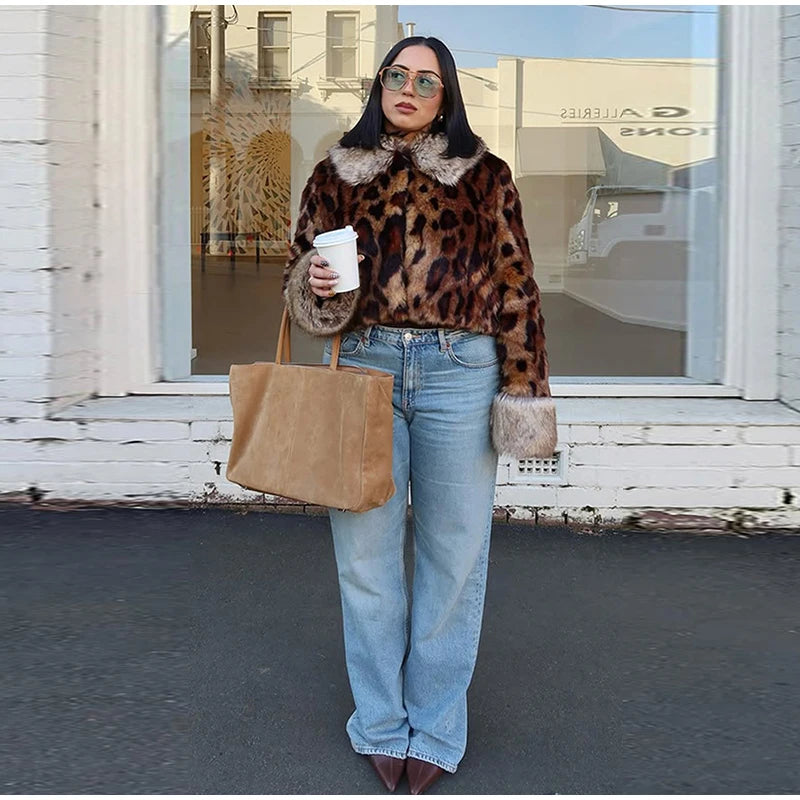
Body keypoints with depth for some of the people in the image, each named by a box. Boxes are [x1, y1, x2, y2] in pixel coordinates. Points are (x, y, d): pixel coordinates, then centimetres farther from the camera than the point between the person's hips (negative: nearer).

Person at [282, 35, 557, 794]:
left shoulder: (483, 175, 8)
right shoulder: (335, 174, 12)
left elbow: (515, 288, 5)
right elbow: (298, 270, 17)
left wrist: (522, 394, -1)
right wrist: (316, 283, -8)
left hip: (459, 370, -1)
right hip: (362, 365, 2)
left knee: (454, 552, 3)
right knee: (366, 552, 4)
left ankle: (435, 730, 17)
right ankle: (381, 725, 20)